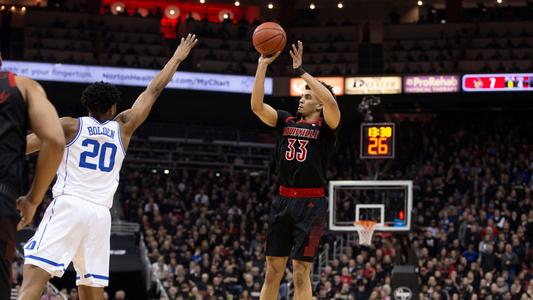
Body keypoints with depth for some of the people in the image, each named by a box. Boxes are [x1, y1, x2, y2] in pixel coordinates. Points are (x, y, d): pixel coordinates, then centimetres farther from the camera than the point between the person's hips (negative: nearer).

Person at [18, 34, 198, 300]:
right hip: (100, 215, 3)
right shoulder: (122, 128, 15)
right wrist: (177, 58, 34)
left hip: (68, 207, -3)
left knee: (34, 276, -16)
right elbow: (153, 91, 23)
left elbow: (20, 147, 0)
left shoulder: (69, 126, 7)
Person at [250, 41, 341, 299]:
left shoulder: (325, 127, -3)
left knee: (301, 272, -6)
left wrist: (301, 71, -19)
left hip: (310, 203, -5)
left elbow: (330, 101, -24)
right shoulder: (287, 122, 12)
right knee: (272, 270, 7)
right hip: (283, 200, 5)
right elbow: (257, 106, 0)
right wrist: (262, 65, -6)